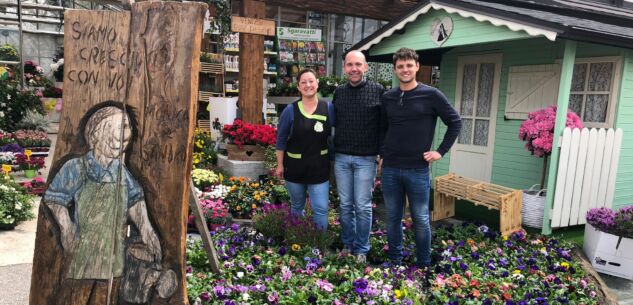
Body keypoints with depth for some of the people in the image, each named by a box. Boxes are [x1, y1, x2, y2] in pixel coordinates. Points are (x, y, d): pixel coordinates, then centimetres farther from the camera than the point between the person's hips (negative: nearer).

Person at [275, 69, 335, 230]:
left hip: (319, 168, 0)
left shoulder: (328, 108, -4)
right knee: (297, 206, 18)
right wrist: (280, 165, 0)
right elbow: (281, 139, -1)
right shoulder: (290, 110, -7)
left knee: (321, 209, -3)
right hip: (295, 167, 1)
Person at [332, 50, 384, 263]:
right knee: (345, 205, 11)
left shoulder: (378, 91, -5)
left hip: (366, 159, -3)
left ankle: (361, 249, 18)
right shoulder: (339, 92, 7)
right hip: (341, 158, 4)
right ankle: (347, 245, 26)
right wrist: (332, 151, 13)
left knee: (363, 206, 3)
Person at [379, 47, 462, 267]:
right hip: (390, 169, 3)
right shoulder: (387, 97, 6)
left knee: (421, 220, 6)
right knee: (393, 218, 11)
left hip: (417, 170, -3)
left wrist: (441, 151, -4)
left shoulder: (431, 95, -5)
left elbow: (455, 122, 0)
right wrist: (383, 155, 11)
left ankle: (423, 265, 22)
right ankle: (395, 261, 27)